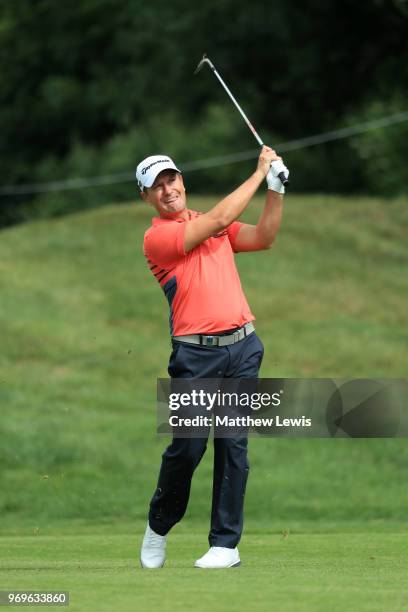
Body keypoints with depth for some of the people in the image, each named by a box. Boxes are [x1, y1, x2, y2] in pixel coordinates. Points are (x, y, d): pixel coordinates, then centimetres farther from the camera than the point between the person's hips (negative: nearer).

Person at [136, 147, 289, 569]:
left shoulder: (209, 225, 17)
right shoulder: (156, 238, -4)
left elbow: (263, 237, 9)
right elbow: (219, 220, -11)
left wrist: (276, 188, -3)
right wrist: (260, 173, -5)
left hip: (242, 347, 4)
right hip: (195, 354, -4)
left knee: (233, 445, -1)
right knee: (187, 447, -4)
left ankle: (226, 543, 2)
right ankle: (158, 527, 20)